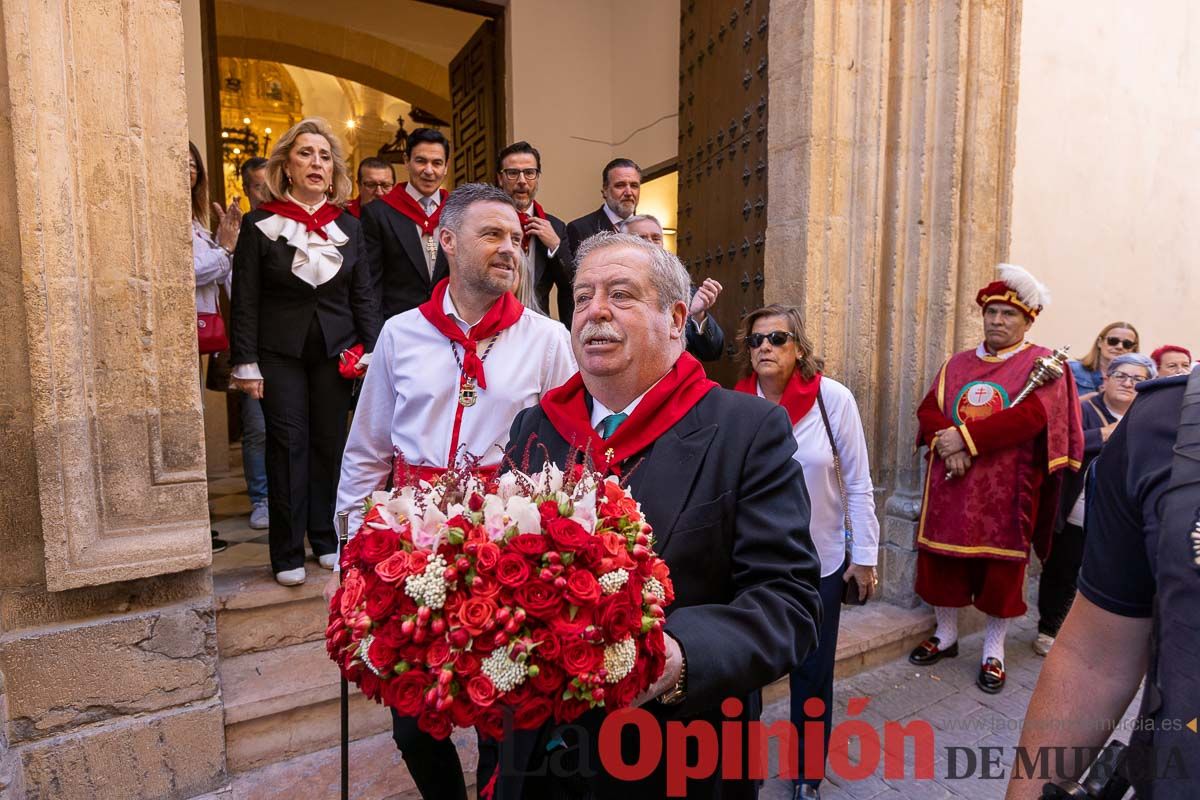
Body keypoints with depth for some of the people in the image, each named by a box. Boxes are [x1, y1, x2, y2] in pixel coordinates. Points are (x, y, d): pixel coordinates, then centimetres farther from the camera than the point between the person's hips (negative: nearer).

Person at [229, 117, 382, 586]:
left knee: (330, 443, 6)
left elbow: (364, 295, 8)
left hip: (335, 350, 2)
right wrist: (246, 364, -6)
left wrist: (371, 350, -1)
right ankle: (287, 553, 11)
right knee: (287, 445, 0)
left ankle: (325, 539, 21)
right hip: (280, 351, -2)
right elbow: (245, 300, -2)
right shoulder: (260, 225, 0)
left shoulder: (348, 226, 7)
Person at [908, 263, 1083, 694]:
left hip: (1004, 489, -3)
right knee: (941, 558, 9)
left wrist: (965, 438, -20)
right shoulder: (957, 363, 12)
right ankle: (945, 635, 29)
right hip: (950, 485, 4)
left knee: (1001, 566, 6)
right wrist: (946, 444, -17)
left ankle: (993, 651, 23)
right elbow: (928, 409, 3)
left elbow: (1032, 416, -18)